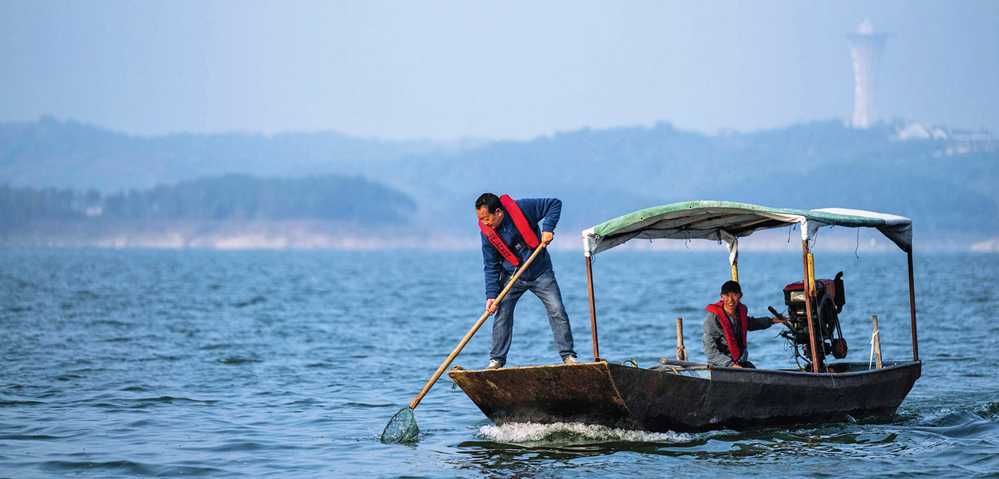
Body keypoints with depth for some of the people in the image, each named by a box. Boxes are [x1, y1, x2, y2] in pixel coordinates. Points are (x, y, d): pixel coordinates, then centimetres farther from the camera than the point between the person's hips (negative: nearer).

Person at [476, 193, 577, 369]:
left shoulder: (522, 208, -21)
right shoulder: (487, 232, -14)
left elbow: (555, 203, -12)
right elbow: (491, 267, -9)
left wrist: (548, 228, -24)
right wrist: (491, 295, -18)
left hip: (540, 273, -1)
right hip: (511, 276, 2)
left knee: (557, 311, -8)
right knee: (501, 314, -7)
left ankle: (568, 356, -1)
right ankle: (497, 359, 2)